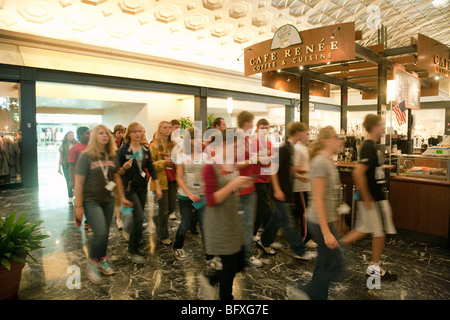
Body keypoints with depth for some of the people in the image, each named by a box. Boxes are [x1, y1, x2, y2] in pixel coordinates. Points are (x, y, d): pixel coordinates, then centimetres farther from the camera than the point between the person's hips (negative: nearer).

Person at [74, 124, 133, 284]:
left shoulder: (113, 156, 3)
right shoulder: (86, 156, -11)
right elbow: (78, 182, -11)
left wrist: (122, 196, 13)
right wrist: (78, 206, -13)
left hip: (108, 200, 5)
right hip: (91, 201, -5)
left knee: (105, 233, 12)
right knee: (100, 232, -15)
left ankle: (102, 260, 34)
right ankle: (92, 261, 10)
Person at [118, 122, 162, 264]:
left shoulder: (146, 149, 7)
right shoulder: (123, 150, -7)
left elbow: (151, 168, 8)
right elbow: (118, 172, -4)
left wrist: (158, 187, 4)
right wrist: (125, 167, -26)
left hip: (142, 187, 5)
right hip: (130, 188, -5)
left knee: (138, 217, 11)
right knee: (139, 218, -13)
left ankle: (134, 245, 28)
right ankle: (133, 251, 2)